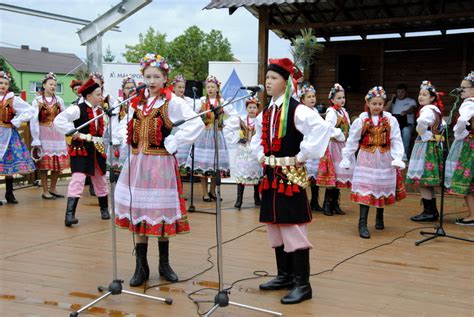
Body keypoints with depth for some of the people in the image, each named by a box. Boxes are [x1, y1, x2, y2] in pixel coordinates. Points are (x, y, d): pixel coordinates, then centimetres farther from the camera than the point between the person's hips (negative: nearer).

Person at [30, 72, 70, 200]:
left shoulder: (59, 100, 7)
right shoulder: (37, 101, -5)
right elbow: (34, 120, -8)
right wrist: (36, 139, -12)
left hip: (57, 133, 4)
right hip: (44, 134, -4)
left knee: (58, 162, 5)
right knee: (45, 162, -1)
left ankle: (53, 189, 19)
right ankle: (45, 191, 9)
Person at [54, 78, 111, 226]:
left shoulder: (100, 110, 10)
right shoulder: (77, 109, -14)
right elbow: (58, 120, -26)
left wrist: (101, 142, 8)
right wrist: (73, 133, -24)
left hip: (97, 149, 7)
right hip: (80, 149, -7)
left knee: (100, 179, 17)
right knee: (78, 179, -17)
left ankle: (104, 209, 35)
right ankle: (70, 214, -16)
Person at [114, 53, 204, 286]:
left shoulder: (172, 102, -6)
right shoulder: (137, 102, 10)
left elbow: (197, 124, -16)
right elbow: (125, 126, 26)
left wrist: (173, 142, -15)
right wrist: (128, 139, 6)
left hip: (161, 162, -4)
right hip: (137, 161, 5)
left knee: (161, 213, 4)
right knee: (137, 212, 5)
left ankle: (164, 264, 21)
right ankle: (141, 267, 16)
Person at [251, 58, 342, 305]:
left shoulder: (297, 110, -12)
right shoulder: (265, 113, 12)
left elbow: (321, 129, -27)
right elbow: (257, 137, 30)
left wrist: (302, 156, -22)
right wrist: (261, 156, 12)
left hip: (290, 175, -8)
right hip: (270, 175, 8)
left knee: (293, 228, -6)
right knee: (275, 227, 13)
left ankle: (302, 284, 3)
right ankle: (285, 275, 26)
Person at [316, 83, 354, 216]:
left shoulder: (344, 111, 13)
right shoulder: (331, 112, -12)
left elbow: (348, 128, 16)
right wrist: (341, 137, -17)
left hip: (343, 146, 8)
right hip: (334, 145, -8)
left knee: (340, 175, 9)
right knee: (332, 175, -7)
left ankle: (335, 204, 17)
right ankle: (327, 204, 2)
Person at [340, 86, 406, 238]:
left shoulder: (391, 120, -3)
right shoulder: (361, 120, -4)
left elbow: (396, 141, -5)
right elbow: (352, 141, 1)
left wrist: (397, 158, -15)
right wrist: (346, 158, 3)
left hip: (385, 160, 2)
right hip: (366, 160, -2)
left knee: (383, 188, 14)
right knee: (365, 190, -7)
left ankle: (379, 217, 36)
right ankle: (362, 223, -7)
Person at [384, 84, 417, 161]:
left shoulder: (411, 101, 14)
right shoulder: (393, 101, 21)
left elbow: (412, 109, -9)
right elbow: (385, 111, 8)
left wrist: (405, 112, -32)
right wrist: (391, 100, 2)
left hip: (407, 124, -1)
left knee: (406, 130, -38)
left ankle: (405, 153, -33)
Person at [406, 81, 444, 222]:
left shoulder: (427, 109, -16)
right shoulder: (436, 110, 15)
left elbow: (422, 121, -38)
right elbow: (442, 125, 30)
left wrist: (422, 132, -19)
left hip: (426, 146, -10)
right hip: (434, 145, 10)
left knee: (422, 180, -6)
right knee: (428, 182, 14)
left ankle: (428, 212, -4)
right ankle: (432, 211, 20)